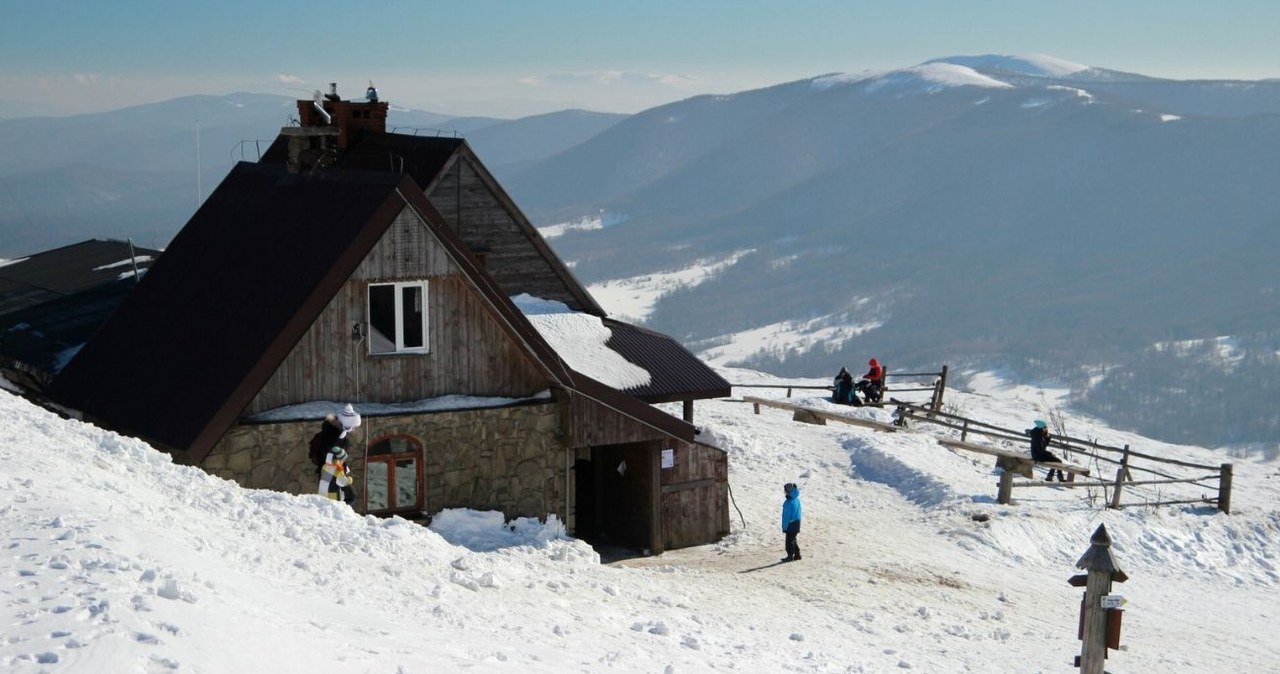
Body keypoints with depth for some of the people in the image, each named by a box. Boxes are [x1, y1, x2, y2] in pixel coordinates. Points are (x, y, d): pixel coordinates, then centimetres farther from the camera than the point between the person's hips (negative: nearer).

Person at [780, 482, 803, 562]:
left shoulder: (788, 502, -22)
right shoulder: (797, 500, 6)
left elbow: (786, 515, -19)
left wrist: (784, 526, -12)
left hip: (791, 525, -8)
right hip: (797, 523, 8)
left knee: (789, 541, 2)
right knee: (793, 540, 19)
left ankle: (790, 556, 7)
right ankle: (797, 555, 23)